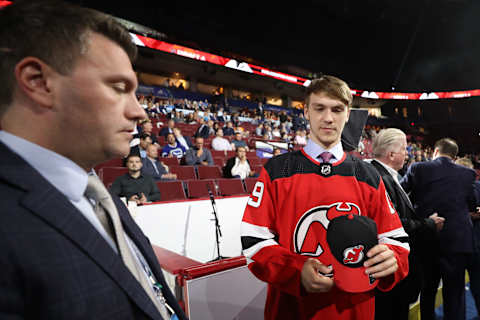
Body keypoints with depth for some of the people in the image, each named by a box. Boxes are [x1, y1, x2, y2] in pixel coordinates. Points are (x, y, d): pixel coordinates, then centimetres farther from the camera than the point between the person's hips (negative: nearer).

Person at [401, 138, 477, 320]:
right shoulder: (468, 174, -2)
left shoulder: (417, 168, -5)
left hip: (426, 240, 1)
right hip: (457, 241, -1)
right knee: (455, 293, 9)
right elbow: (472, 205, 8)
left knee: (428, 289, 19)